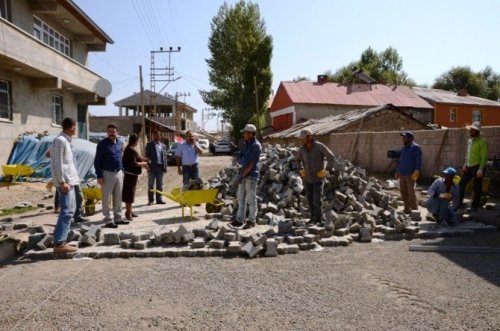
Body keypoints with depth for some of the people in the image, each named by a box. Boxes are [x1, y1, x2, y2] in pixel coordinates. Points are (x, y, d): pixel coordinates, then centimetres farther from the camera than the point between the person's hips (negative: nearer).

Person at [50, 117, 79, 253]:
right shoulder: (60, 140, -13)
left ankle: (61, 240, 18)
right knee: (66, 211, -11)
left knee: (70, 210, 14)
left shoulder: (65, 140, 16)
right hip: (65, 181, -10)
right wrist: (62, 182, -22)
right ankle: (59, 244, -10)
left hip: (69, 180, 10)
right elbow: (57, 163, -19)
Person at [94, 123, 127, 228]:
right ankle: (108, 220, 8)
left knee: (118, 198, 13)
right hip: (107, 174, -6)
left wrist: (122, 171, 12)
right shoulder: (102, 144, -10)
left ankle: (118, 218, 23)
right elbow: (97, 161, -11)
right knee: (106, 198, 2)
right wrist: (99, 176, -15)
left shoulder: (120, 144, 9)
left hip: (119, 173, 6)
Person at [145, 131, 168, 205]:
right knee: (151, 185, 3)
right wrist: (148, 166, -12)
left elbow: (165, 157, 10)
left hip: (160, 167, 3)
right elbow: (147, 156, -3)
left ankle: (159, 199, 15)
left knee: (160, 185, 8)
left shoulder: (163, 145, 12)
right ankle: (150, 200, 8)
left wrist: (165, 167, 3)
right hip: (152, 167, -3)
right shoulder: (149, 145, 1)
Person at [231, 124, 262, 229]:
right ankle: (240, 219, 19)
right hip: (243, 174, 8)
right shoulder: (245, 144, 12)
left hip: (251, 175, -8)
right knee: (241, 197, 11)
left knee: (251, 199, -1)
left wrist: (241, 176, -18)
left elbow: (252, 164, -17)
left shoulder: (256, 146, -13)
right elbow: (238, 158, 13)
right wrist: (242, 161, -11)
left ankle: (252, 221, 9)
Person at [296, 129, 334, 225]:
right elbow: (298, 159, 20)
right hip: (307, 178, 5)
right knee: (310, 199, 10)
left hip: (318, 178, -5)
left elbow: (331, 157, -15)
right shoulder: (302, 148, -1)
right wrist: (301, 170, 9)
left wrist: (326, 170, -16)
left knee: (317, 200, -12)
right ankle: (313, 218, 24)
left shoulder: (319, 146, -16)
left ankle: (319, 220, -4)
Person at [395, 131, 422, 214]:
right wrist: (397, 171, 18)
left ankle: (414, 209, 3)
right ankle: (407, 208, 18)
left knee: (411, 192, -7)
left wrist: (416, 172, -19)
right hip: (402, 174, 7)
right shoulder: (403, 148, 16)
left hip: (410, 175, -7)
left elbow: (419, 161, -11)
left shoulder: (416, 147, -6)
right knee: (403, 191, 8)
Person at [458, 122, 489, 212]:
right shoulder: (469, 140, 12)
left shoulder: (482, 141, -11)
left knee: (477, 188, 2)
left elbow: (484, 156, -15)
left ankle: (475, 206, 12)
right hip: (469, 167, 8)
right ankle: (459, 203, 18)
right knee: (461, 184, 8)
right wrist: (465, 164, 11)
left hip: (477, 167, -8)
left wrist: (481, 169, -21)